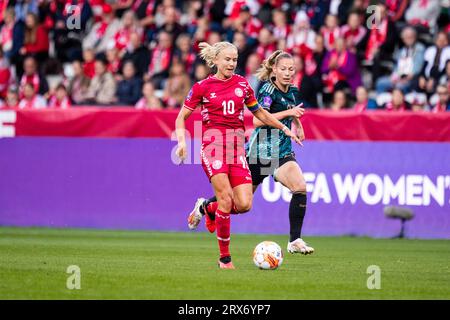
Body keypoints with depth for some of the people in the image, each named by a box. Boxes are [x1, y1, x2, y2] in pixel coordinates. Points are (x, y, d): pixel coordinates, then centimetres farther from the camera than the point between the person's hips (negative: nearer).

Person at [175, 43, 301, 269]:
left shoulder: (242, 84, 13)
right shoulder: (203, 87, 2)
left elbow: (259, 112, 26)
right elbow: (181, 117, 7)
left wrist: (284, 128, 21)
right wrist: (182, 140, -9)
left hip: (237, 146, 4)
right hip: (213, 143, -4)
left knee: (244, 204, -10)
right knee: (226, 199, -18)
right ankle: (224, 258, -7)